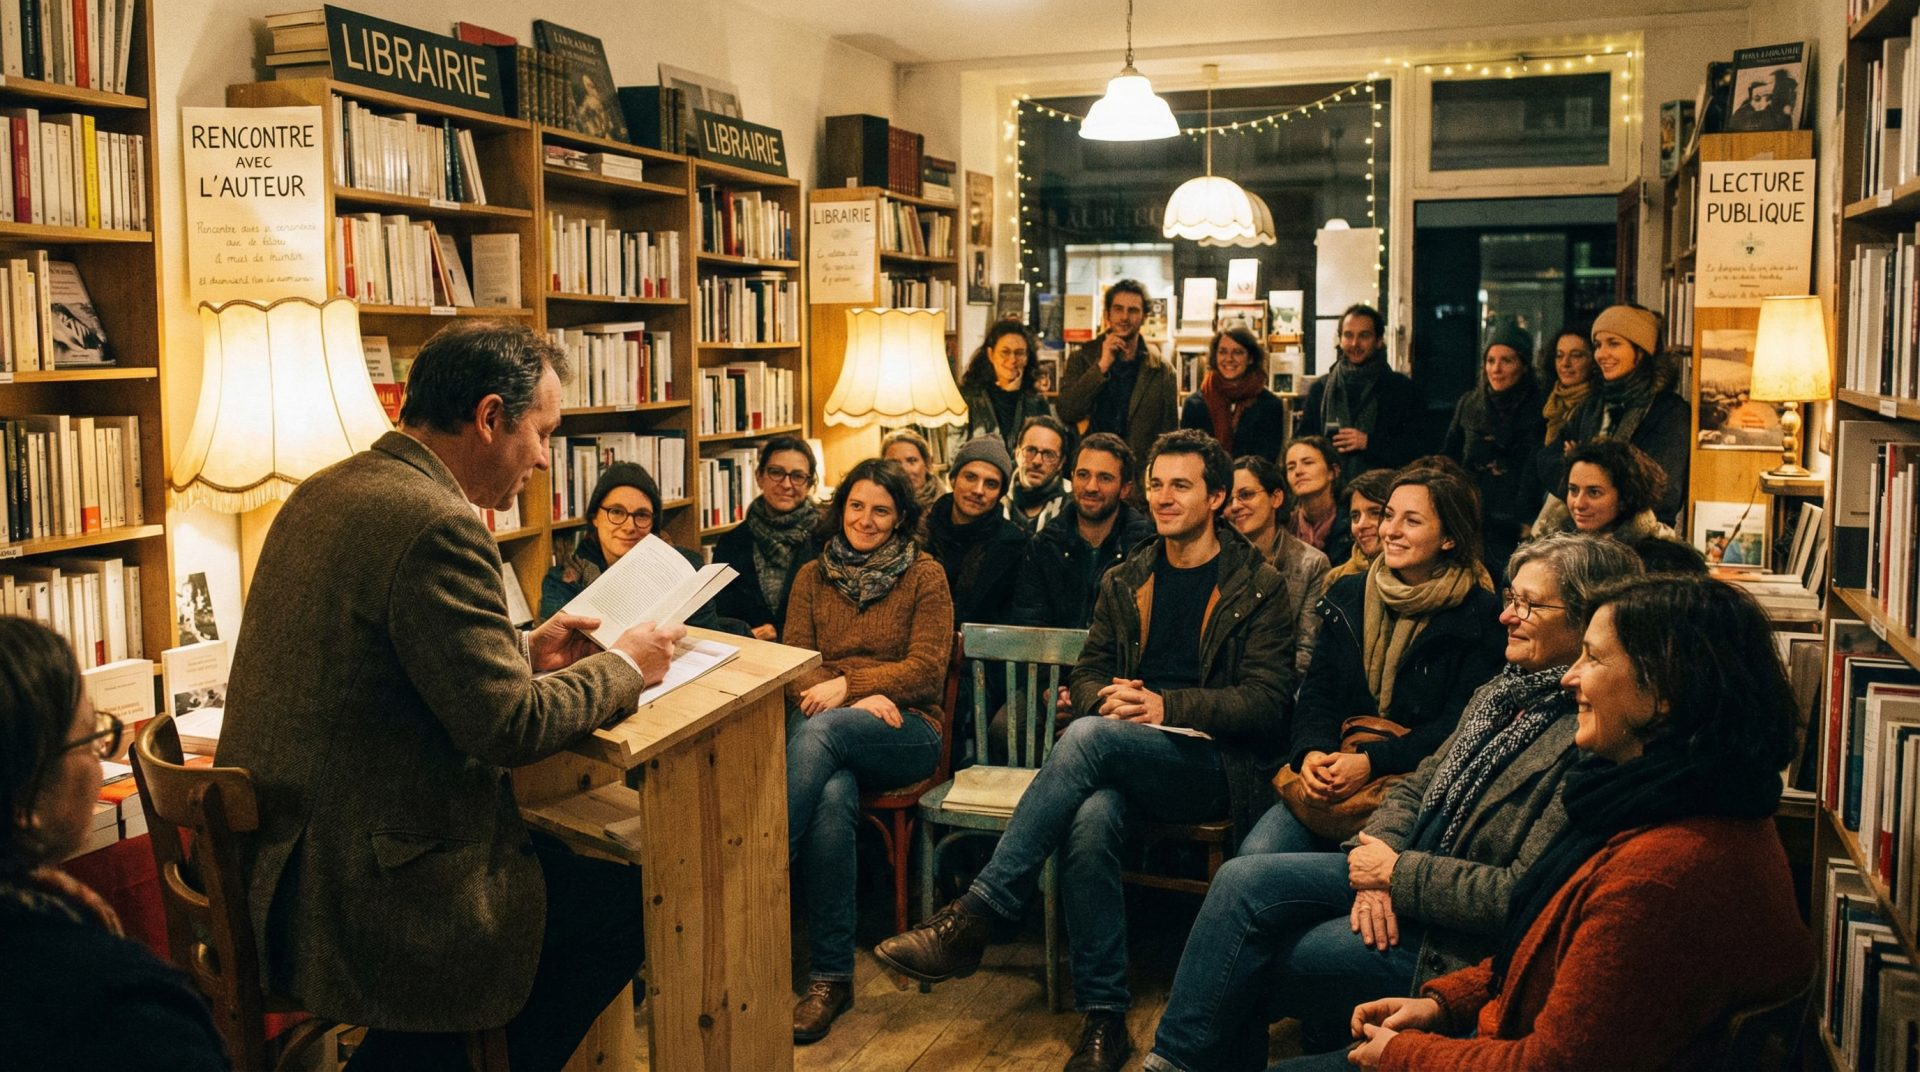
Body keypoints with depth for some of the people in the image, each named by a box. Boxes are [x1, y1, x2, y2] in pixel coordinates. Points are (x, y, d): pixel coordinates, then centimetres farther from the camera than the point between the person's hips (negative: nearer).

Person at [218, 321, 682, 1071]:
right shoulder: (438, 525, -22)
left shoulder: (324, 493, 8)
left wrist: (523, 651, 14)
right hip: (360, 892, -10)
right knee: (625, 905, 4)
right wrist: (624, 667, -6)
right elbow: (510, 726, -21)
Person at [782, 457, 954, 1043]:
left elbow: (926, 670, -2)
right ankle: (831, 976, -29)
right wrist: (863, 699, -12)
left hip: (906, 730, -2)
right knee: (833, 797, -34)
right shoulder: (813, 576, 16)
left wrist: (846, 687, -15)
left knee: (822, 729, -36)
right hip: (825, 731, 2)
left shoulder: (925, 576, 7)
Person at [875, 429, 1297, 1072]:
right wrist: (1110, 697, -8)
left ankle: (972, 919, -30)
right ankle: (1104, 1019, -25)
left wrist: (1166, 705, -16)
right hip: (1124, 762, 4)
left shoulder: (1258, 587, 3)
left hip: (1218, 768, -4)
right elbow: (1088, 675, 18)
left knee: (1089, 737, -33)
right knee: (1092, 816, -34)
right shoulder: (1125, 583, 18)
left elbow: (1269, 700, -6)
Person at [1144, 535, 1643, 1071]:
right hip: (1406, 868, 8)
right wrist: (1380, 857, -8)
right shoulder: (1502, 692, 8)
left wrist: (1397, 874, -17)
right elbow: (1416, 786, 12)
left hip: (1455, 942, -8)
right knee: (1242, 881, -9)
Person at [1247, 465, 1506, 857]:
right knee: (1254, 854, -18)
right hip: (1332, 772, 4)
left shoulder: (1480, 616, -4)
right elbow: (1317, 693, 9)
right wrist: (1312, 752, -13)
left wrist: (1371, 762, -20)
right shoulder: (1346, 597, 12)